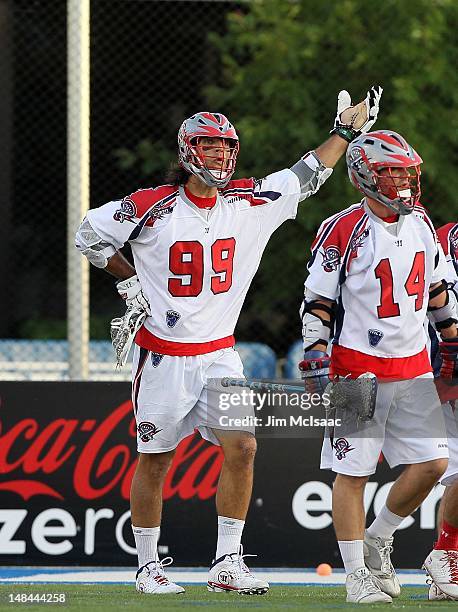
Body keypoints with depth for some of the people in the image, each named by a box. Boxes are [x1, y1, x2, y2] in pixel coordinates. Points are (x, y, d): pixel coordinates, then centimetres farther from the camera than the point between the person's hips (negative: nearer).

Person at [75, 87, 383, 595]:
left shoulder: (249, 201, 1)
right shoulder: (152, 207, -10)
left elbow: (305, 177, 11)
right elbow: (89, 234, 3)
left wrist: (346, 131, 9)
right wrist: (129, 282, -1)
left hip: (219, 354, 3)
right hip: (163, 356, -3)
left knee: (241, 448, -11)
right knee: (154, 459, 4)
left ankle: (226, 564, -3)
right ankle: (147, 566, 17)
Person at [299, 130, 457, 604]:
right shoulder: (343, 230, -10)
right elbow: (317, 302, -8)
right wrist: (316, 356, -17)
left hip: (414, 366, 6)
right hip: (358, 368, -6)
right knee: (353, 472, -2)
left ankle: (377, 541, 20)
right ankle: (356, 574, 5)